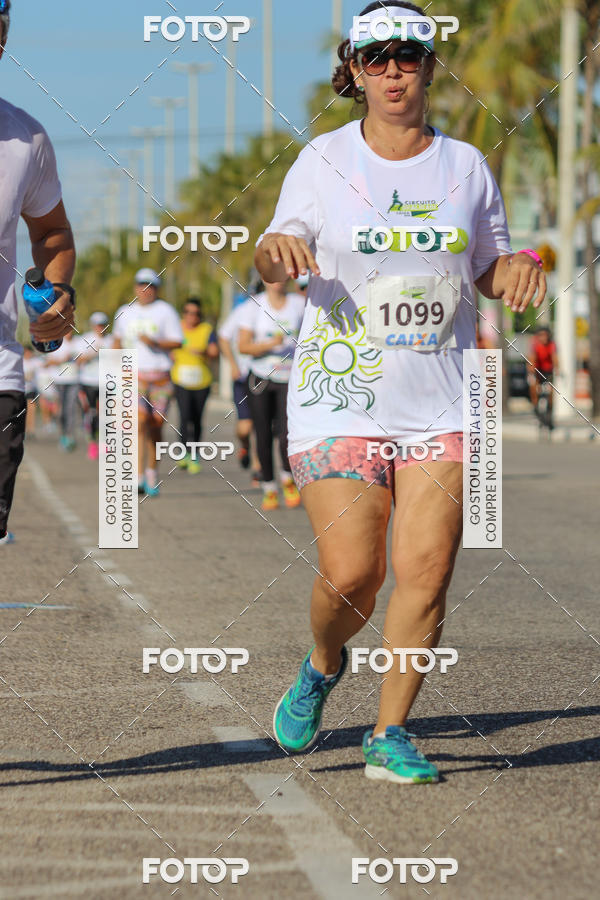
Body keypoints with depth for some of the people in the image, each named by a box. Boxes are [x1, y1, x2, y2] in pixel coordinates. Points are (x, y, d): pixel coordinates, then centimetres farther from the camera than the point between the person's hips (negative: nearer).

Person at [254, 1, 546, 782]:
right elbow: (272, 259, 3)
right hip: (339, 395, -2)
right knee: (352, 572, -10)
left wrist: (519, 267, -6)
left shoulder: (465, 165, 9)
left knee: (426, 571, -8)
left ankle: (390, 733, 6)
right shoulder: (324, 160, 4)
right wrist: (278, 251, -21)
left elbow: (490, 270, 17)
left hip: (441, 402, 2)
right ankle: (323, 666, 23)